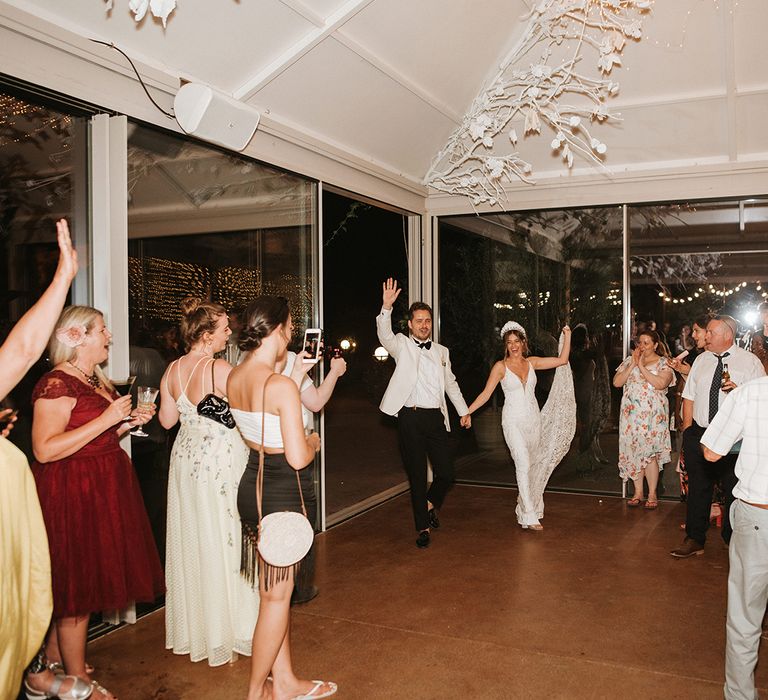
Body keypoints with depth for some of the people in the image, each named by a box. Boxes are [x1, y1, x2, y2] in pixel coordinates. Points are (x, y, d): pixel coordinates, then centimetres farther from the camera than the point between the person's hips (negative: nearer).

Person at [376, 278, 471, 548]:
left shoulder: (441, 351, 16)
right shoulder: (402, 345, 4)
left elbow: (451, 384, 24)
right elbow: (384, 335, -17)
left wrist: (464, 411, 22)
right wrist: (386, 307, -32)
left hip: (436, 418, 3)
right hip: (410, 418, -3)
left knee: (446, 472, 1)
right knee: (417, 476, 3)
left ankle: (430, 504, 32)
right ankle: (423, 527, 17)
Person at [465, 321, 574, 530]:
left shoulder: (531, 362, 6)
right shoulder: (501, 366, -4)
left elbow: (562, 360, 4)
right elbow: (486, 393, -6)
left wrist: (567, 336, -1)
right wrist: (466, 412, -13)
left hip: (534, 419, 5)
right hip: (514, 421, -4)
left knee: (534, 464, 10)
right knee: (523, 464, -13)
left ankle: (528, 503, 29)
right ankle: (529, 517, -9)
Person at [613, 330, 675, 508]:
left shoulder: (664, 363, 1)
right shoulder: (629, 361, 12)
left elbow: (661, 383, -17)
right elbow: (616, 382, 0)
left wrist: (642, 366, -14)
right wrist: (632, 364, -7)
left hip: (653, 414, -4)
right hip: (631, 413, 4)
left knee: (649, 453, -7)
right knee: (633, 451, 4)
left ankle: (652, 494, 4)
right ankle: (638, 492, 14)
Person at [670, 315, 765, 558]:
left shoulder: (749, 361, -3)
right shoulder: (701, 359, 10)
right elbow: (689, 396, 11)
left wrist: (738, 391, -27)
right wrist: (687, 430, 4)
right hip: (699, 435, 4)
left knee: (734, 492, 5)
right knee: (698, 489, 11)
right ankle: (694, 540, 23)